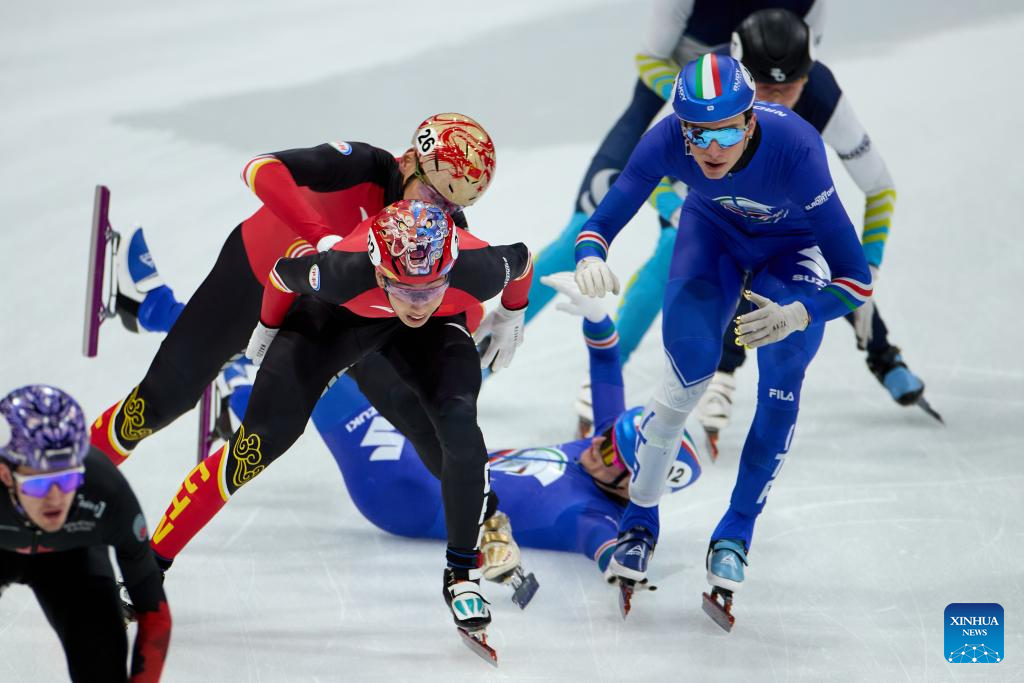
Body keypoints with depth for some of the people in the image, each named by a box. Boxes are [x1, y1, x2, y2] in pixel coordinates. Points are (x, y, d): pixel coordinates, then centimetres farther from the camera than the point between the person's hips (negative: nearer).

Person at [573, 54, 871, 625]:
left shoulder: (794, 150, -42)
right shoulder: (667, 142, -35)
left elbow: (857, 281, -39)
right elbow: (600, 225, -26)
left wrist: (798, 315, -58)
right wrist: (591, 259, -51)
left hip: (795, 246, -1)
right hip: (714, 230, 1)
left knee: (781, 390, -13)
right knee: (688, 376, -12)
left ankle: (737, 533, 8)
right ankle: (640, 520, 9)